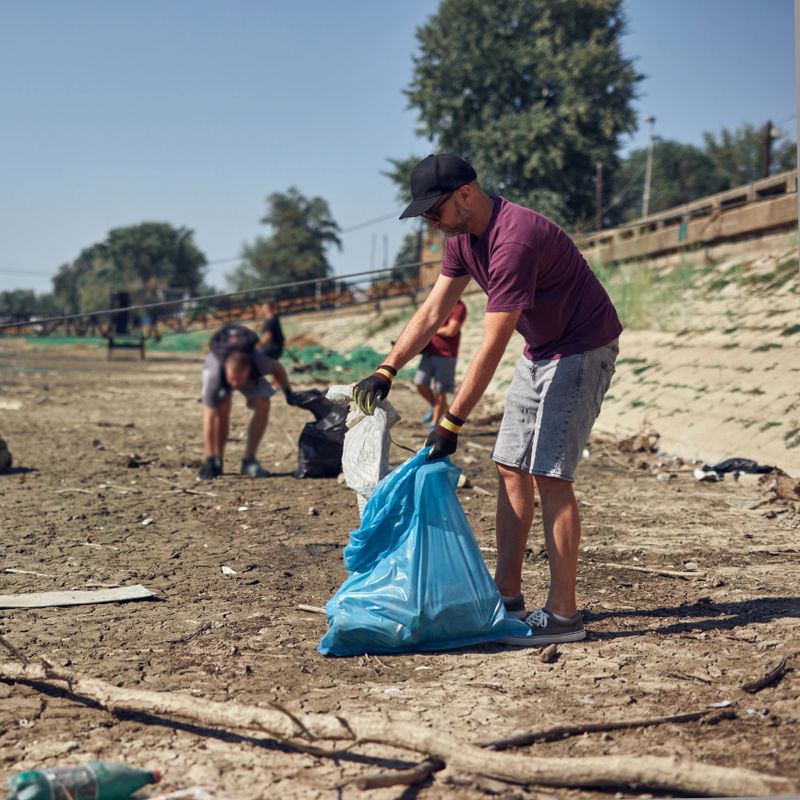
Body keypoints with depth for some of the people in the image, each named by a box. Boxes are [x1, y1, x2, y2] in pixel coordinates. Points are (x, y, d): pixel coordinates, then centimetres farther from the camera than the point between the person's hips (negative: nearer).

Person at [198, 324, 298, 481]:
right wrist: (209, 458, -42)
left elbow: (277, 368, -15)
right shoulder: (214, 375, -45)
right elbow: (209, 418, -42)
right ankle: (215, 461, -12)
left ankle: (249, 460, -9)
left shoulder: (260, 363, -42)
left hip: (252, 374, 2)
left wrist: (288, 391, -6)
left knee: (263, 406, -19)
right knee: (222, 409, -27)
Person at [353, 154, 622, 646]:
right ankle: (508, 595, 14)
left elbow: (491, 349, -29)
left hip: (583, 349, -9)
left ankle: (564, 615, -10)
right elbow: (433, 313, 7)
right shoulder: (463, 237, 1)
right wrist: (386, 371, -3)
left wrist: (452, 424, -26)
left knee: (549, 476, -14)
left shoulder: (513, 241, -30)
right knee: (511, 470, 7)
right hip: (540, 351, 9)